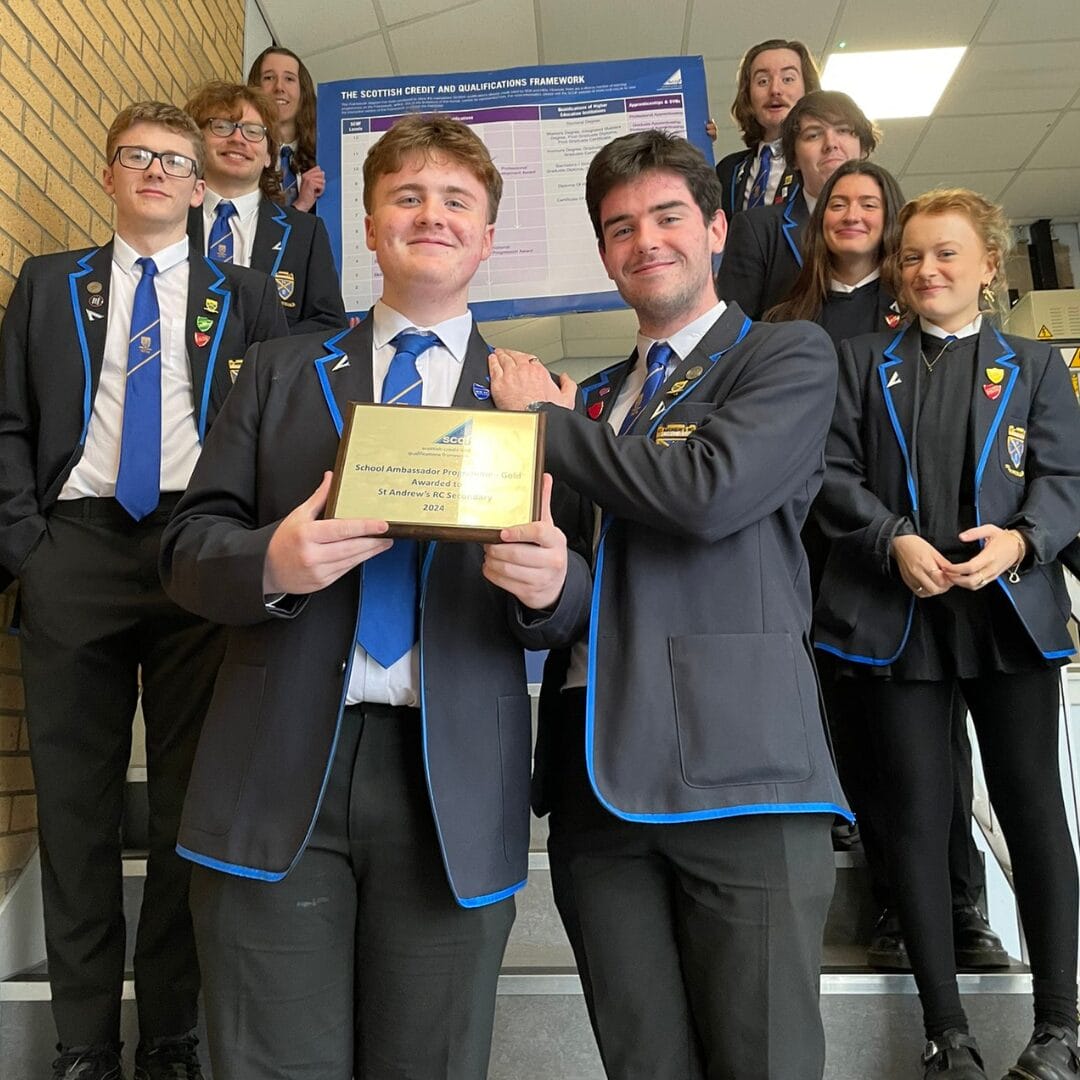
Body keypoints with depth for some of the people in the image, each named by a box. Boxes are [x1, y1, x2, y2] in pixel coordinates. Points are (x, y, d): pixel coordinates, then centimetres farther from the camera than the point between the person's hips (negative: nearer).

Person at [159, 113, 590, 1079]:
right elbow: (189, 546, 7)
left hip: (453, 787, 0)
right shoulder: (281, 372, 12)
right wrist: (269, 562, -15)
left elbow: (574, 602, 6)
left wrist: (553, 584, -18)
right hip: (276, 777, 1)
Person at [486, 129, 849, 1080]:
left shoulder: (789, 357, 3)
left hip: (737, 762, -4)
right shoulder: (590, 401, 20)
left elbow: (707, 493, -16)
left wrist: (547, 418, -4)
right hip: (596, 773, 5)